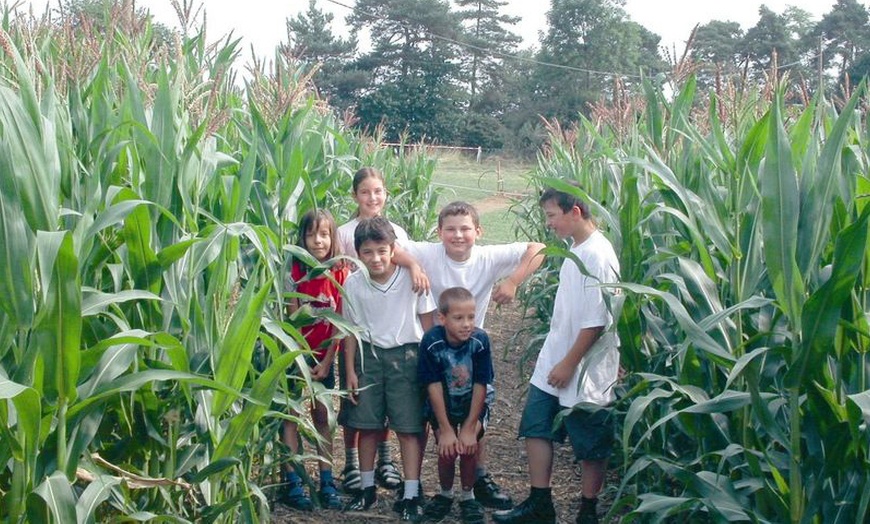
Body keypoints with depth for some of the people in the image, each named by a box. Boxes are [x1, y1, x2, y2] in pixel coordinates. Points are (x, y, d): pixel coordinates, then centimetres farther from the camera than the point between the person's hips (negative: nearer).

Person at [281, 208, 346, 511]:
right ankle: (293, 484, 2)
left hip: (324, 356, 2)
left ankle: (327, 483, 11)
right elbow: (292, 319, -9)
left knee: (322, 415, 7)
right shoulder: (296, 272, -9)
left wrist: (326, 361, -6)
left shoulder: (340, 274, -3)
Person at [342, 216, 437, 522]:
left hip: (405, 355, -2)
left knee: (408, 427, -1)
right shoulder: (353, 284, -5)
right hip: (368, 355, 3)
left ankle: (411, 495, 7)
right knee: (367, 425, 9)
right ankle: (367, 488, 25)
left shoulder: (411, 278, -13)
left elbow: (427, 323, -4)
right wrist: (350, 371, 3)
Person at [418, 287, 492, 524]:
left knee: (469, 448, -11)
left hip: (472, 405, 0)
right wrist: (445, 430, -17)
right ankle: (445, 494, 20)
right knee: (447, 451, -8)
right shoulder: (431, 342, -26)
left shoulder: (480, 340, -26)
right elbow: (434, 386, -20)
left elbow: (480, 385, -19)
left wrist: (470, 428, -16)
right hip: (442, 406, 0)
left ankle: (468, 497, 14)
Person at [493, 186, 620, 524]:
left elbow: (596, 321, -22)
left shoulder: (597, 256, -20)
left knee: (591, 446, 7)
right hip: (554, 362, 9)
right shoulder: (576, 249, 7)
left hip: (585, 370, -9)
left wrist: (569, 364, -18)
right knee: (536, 429, 13)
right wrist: (555, 359, 17)